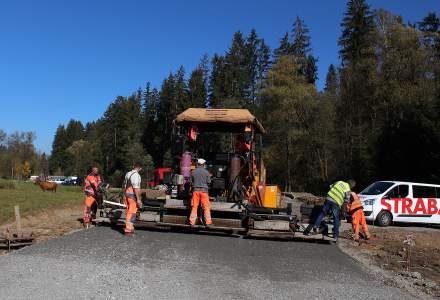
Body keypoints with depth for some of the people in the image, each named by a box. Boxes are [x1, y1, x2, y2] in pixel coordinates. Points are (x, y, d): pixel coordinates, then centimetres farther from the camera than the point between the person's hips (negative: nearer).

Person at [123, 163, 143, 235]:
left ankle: (130, 228, 21)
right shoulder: (136, 175, -14)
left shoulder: (127, 174, 14)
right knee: (132, 213, -6)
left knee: (128, 212, 13)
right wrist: (138, 199, -20)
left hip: (126, 194, 9)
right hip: (133, 195, -9)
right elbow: (136, 188, -21)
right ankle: (128, 229, -7)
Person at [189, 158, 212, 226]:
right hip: (204, 190, -2)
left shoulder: (193, 172, 4)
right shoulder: (206, 172, -3)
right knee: (206, 207, 2)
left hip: (196, 190, 2)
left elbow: (191, 181, 9)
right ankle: (208, 221, 2)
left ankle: (192, 222, 7)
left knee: (194, 206, 5)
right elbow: (208, 182, 1)